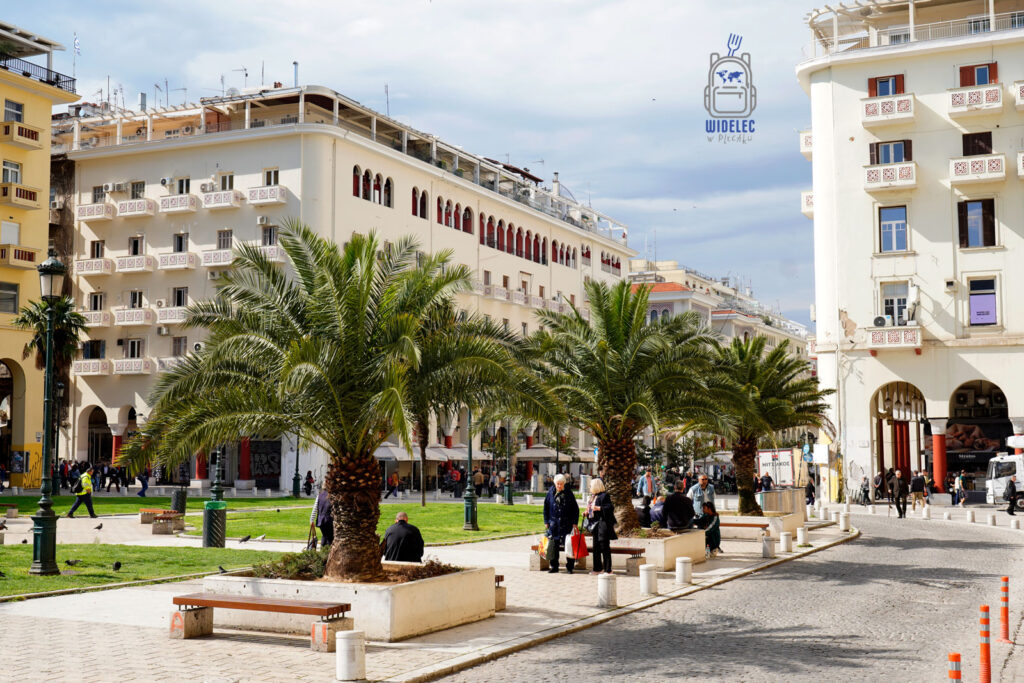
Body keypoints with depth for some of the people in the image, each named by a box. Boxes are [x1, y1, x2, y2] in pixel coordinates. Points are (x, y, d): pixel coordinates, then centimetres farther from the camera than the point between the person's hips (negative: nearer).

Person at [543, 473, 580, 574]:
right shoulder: (550, 492, 4)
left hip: (566, 524, -1)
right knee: (553, 545, 2)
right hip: (553, 523, 1)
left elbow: (575, 509, 3)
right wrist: (546, 522, 4)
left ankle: (569, 567, 6)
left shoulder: (569, 494, 1)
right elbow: (546, 508, 9)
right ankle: (553, 566, 12)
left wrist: (574, 523, -3)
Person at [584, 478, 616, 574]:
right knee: (596, 547, 12)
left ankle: (608, 570, -2)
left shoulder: (604, 495, -11)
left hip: (603, 524, -9)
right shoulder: (593, 496, 16)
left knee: (604, 547, -6)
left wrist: (598, 508, -24)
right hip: (595, 524, 9)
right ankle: (598, 568, 21)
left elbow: (610, 507, -19)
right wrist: (587, 513, 9)